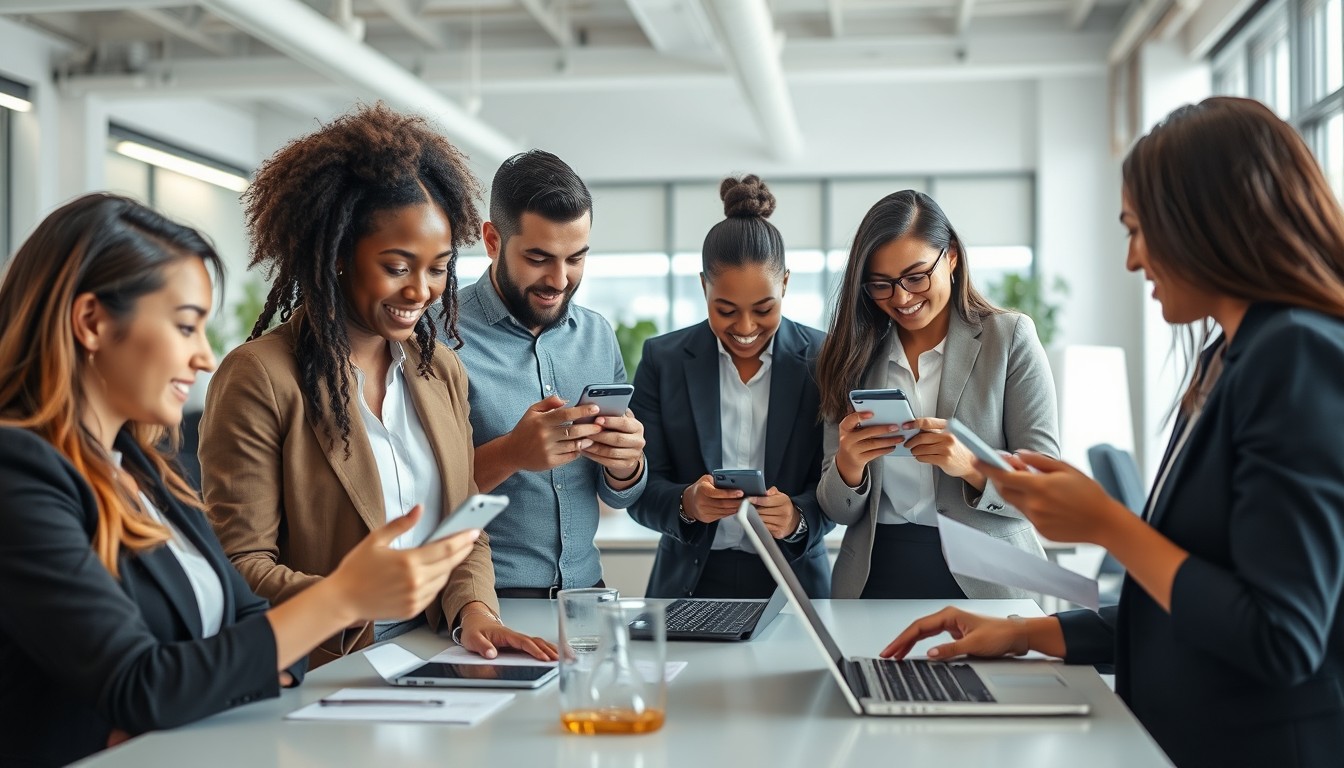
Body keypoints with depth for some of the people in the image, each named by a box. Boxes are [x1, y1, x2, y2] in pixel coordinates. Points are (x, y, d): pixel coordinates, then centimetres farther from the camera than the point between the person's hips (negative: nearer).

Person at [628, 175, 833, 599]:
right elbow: (640, 488, 1)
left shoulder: (823, 360, 0)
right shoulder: (664, 359, 2)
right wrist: (686, 503, -20)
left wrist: (799, 517, -20)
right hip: (690, 584, 0)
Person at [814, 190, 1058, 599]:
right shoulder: (854, 354, 10)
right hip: (875, 578, 2)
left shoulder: (1010, 337, 4)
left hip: (982, 581, -2)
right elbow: (838, 513, 9)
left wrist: (972, 466, -19)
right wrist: (848, 465, -12)